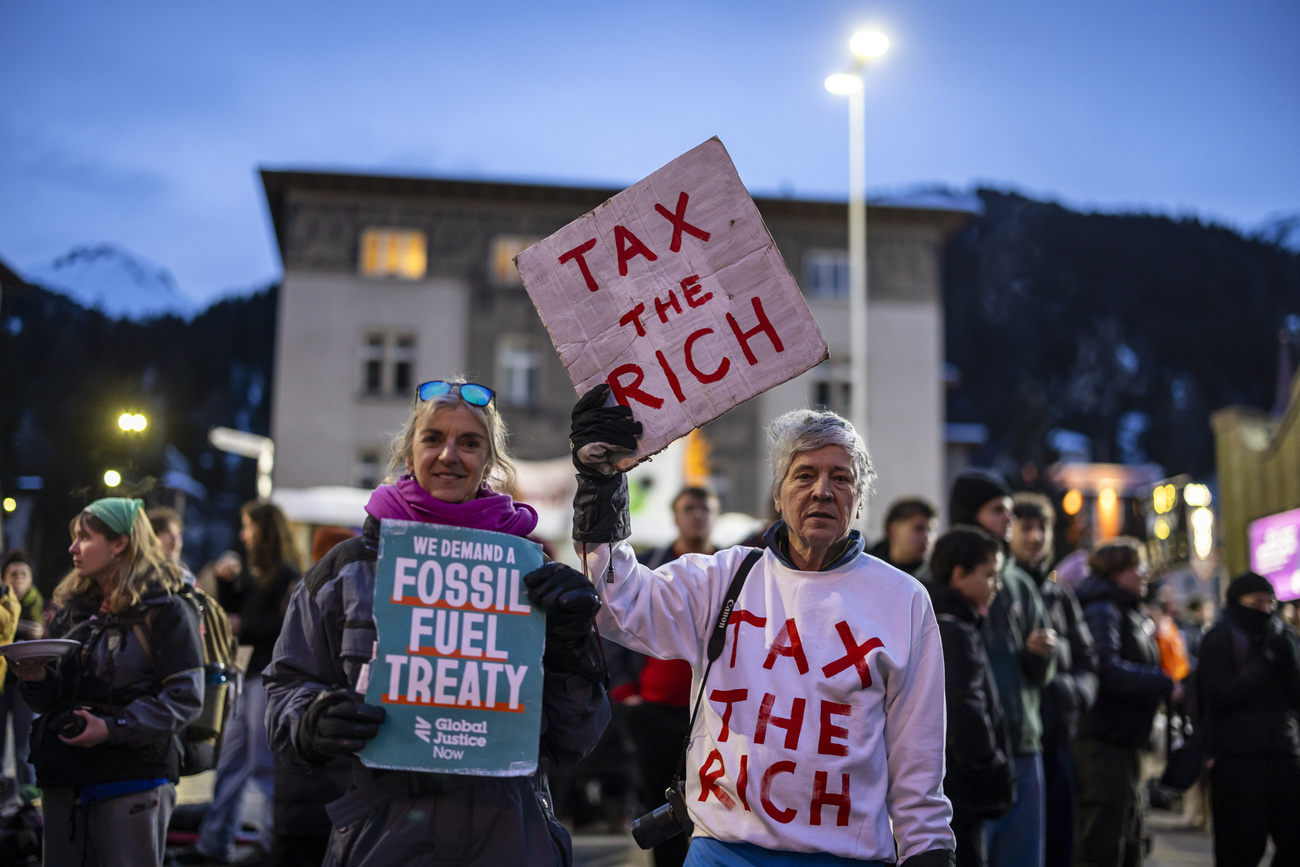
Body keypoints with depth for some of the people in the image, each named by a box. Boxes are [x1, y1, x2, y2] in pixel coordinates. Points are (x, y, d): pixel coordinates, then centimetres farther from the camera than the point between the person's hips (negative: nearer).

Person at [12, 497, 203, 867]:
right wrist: (38, 680, -3)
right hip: (64, 780, 6)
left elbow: (185, 697, -13)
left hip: (133, 779, -6)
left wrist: (113, 728, -20)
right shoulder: (72, 608, 14)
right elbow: (55, 698, 19)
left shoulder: (165, 610, -7)